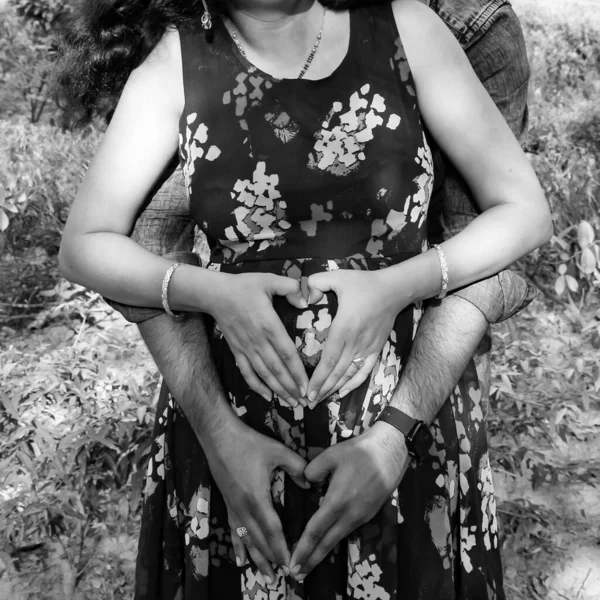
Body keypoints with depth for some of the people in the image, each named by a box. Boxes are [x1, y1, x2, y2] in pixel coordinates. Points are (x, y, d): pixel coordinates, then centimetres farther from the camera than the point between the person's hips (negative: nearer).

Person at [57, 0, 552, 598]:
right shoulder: (177, 62, -5)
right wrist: (212, 293, -18)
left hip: (406, 423, 0)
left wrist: (397, 286, -19)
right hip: (232, 428, 1)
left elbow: (526, 209, -3)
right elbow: (83, 245, -1)